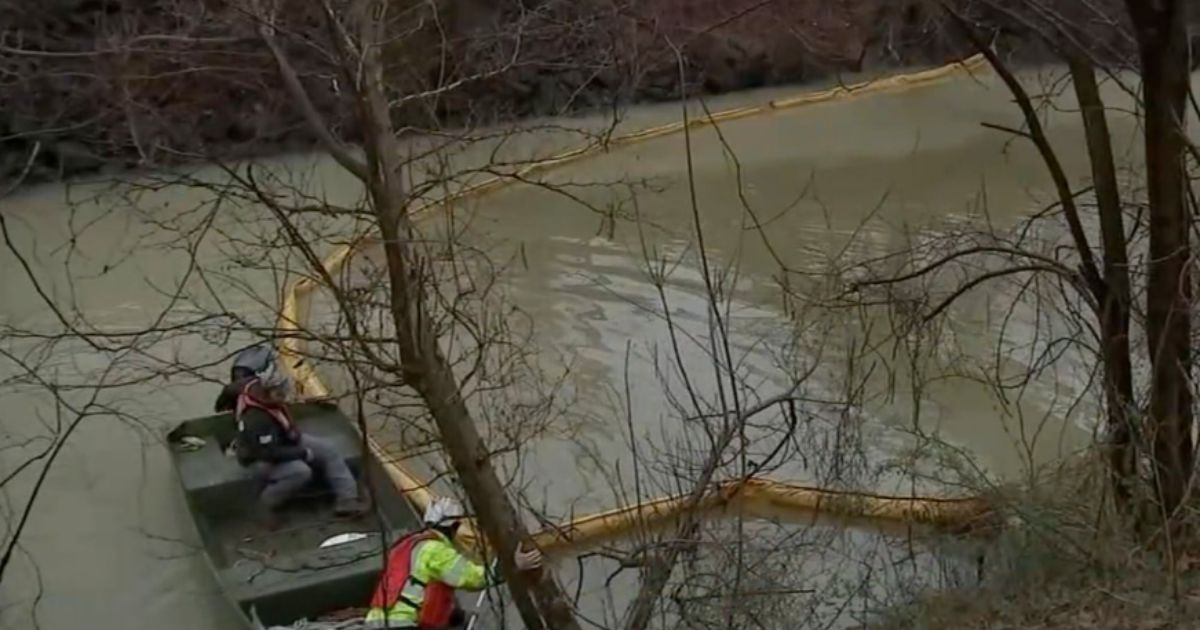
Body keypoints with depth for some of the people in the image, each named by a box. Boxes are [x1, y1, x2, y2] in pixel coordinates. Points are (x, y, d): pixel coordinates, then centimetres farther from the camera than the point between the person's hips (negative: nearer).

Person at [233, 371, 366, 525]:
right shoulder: (255, 420, -38)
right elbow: (271, 453, -35)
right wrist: (304, 454, -22)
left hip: (284, 441, 10)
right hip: (262, 460, -10)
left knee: (328, 450, -1)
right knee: (301, 471, -35)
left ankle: (346, 500, -1)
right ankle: (268, 502, -11)